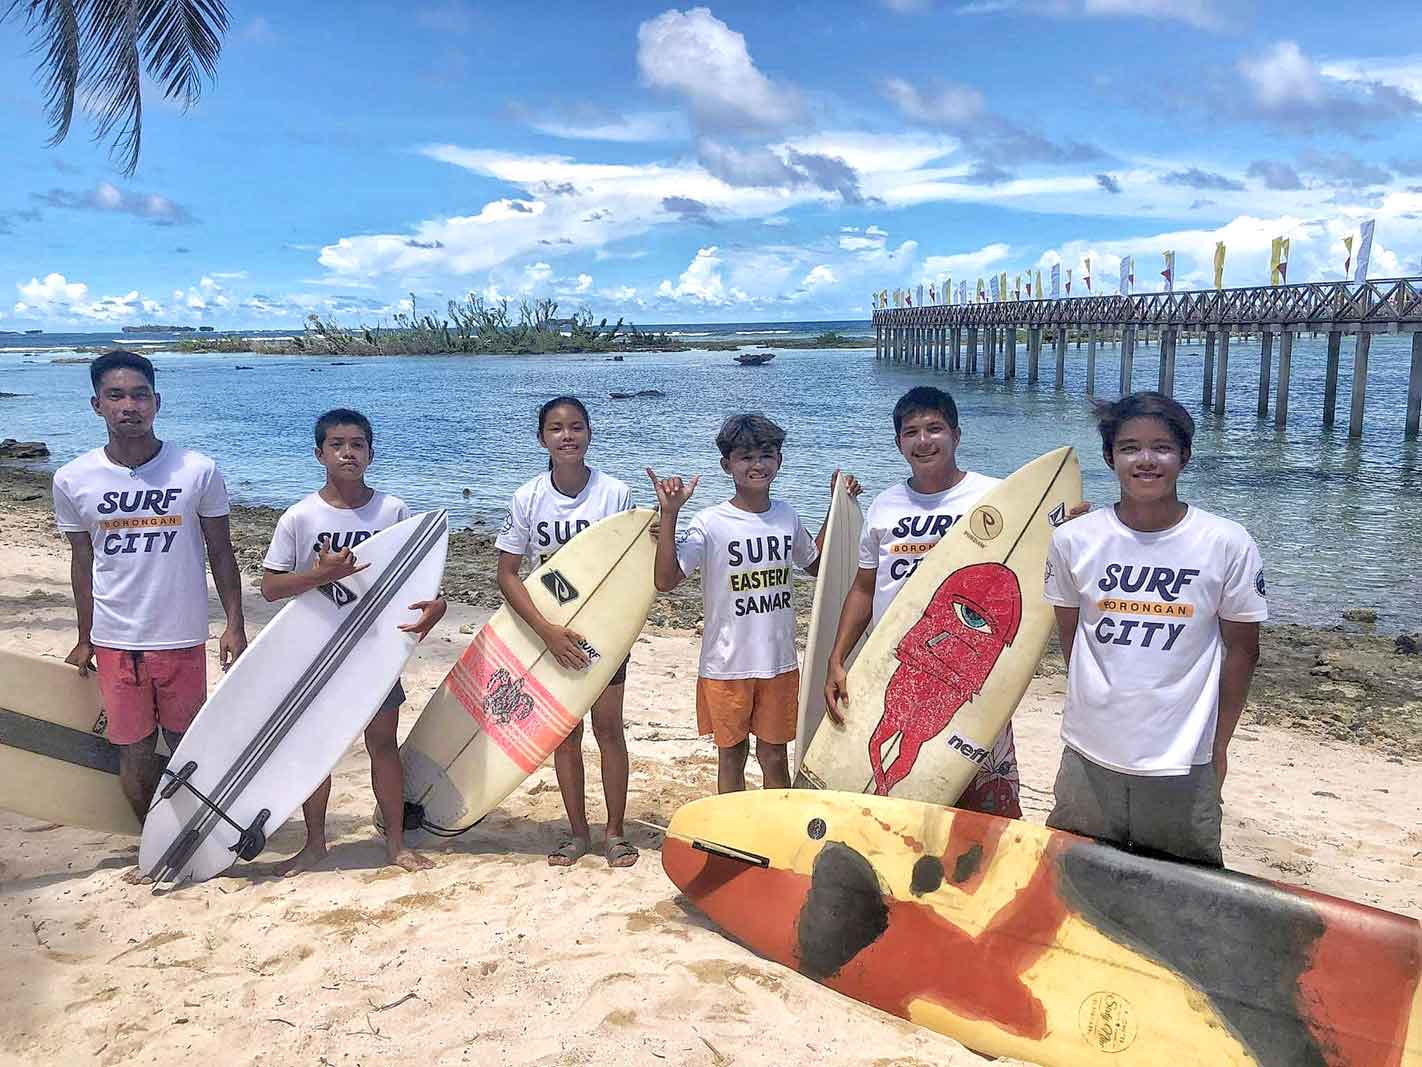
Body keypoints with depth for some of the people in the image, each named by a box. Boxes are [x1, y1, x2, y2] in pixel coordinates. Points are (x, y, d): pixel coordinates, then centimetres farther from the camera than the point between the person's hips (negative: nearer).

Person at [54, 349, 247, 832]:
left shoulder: (199, 472, -8)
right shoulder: (73, 480, -3)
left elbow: (220, 554, 0)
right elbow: (82, 561, 8)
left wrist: (235, 625, -4)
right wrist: (84, 640, 12)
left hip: (182, 636, -1)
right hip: (114, 641, 1)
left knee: (185, 745, 10)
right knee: (133, 751, 9)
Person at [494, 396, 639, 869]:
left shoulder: (615, 493, -10)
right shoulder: (528, 498, -9)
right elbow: (506, 575, -9)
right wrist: (547, 631, -19)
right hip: (548, 631, 1)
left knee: (608, 727, 5)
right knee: (565, 732, 10)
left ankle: (615, 832, 19)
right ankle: (577, 831, 25)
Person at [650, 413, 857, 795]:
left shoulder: (787, 516, 3)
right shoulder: (710, 523, -12)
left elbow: (816, 564, 20)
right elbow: (666, 580, -21)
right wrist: (669, 514, -27)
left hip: (779, 663, 3)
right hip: (726, 666, -3)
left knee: (774, 756, 14)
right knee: (731, 755, 12)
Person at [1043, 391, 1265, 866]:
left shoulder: (1228, 544, -7)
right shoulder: (1072, 540, -4)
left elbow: (1241, 648, 1)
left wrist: (1219, 743, 3)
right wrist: (1098, 704, 6)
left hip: (1182, 761, -1)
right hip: (1089, 756, 1)